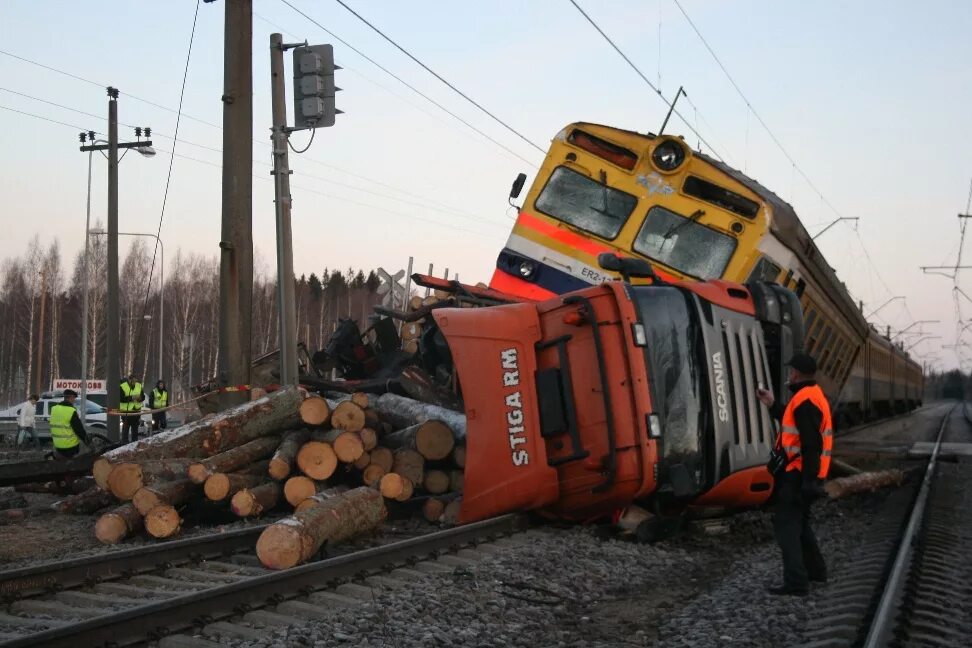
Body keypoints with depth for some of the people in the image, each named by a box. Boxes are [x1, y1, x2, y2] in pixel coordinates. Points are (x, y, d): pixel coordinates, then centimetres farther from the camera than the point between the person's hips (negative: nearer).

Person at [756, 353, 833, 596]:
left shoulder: (805, 400, -20)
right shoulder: (812, 395, 13)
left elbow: (811, 444, -25)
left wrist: (808, 480, -26)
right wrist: (772, 405, 26)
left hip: (797, 475, -10)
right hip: (804, 474, 10)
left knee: (786, 524, -7)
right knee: (798, 521, 22)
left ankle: (796, 583, -8)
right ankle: (816, 570, 32)